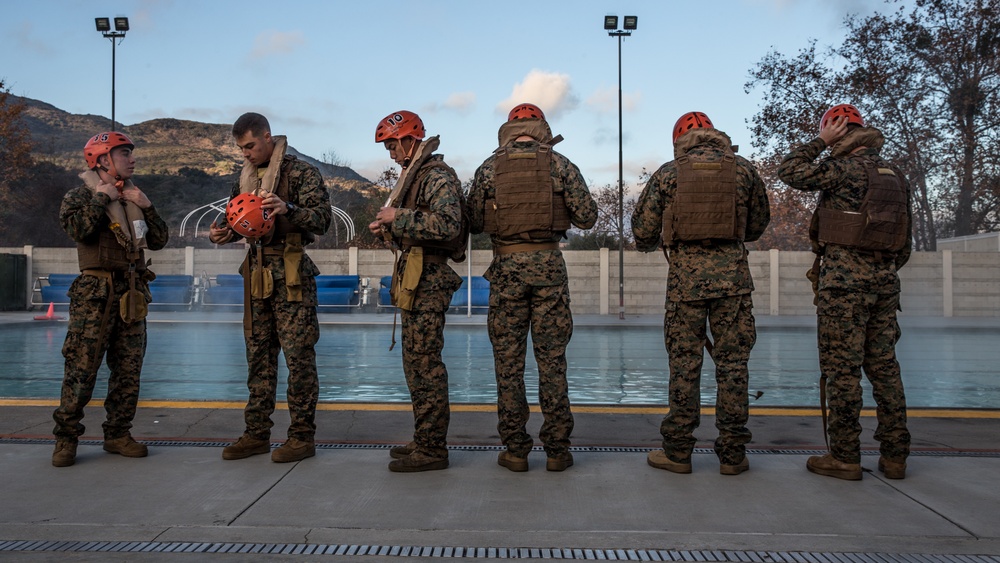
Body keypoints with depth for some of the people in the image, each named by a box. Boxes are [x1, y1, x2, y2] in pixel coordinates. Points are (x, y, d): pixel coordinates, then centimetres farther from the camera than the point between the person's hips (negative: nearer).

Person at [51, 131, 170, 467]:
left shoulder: (134, 198, 18)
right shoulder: (81, 196, 2)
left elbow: (160, 241, 13)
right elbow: (78, 229, -19)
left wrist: (146, 207, 2)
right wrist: (101, 198, -10)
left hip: (132, 293, 6)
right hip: (96, 291, -6)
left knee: (128, 369, 6)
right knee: (81, 367, -7)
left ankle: (117, 434, 15)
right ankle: (66, 437, 3)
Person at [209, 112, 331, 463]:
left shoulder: (301, 172, -5)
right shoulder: (245, 176, 16)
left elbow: (323, 219, -13)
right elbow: (237, 221, 24)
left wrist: (288, 209, -29)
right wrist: (222, 233, 2)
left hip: (291, 275, -7)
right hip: (256, 274, 7)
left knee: (298, 356, -4)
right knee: (258, 356, 10)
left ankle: (302, 437, 4)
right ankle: (257, 434, 18)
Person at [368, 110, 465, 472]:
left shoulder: (438, 177, -10)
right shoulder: (415, 175, 21)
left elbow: (448, 224, -24)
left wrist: (399, 218, -18)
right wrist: (389, 229, 9)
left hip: (429, 277, -11)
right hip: (416, 277, 11)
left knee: (424, 362, -9)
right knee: (417, 361, 14)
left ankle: (432, 449, -3)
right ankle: (426, 440, 23)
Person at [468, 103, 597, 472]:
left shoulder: (488, 168, 3)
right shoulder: (560, 165, 2)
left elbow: (474, 223, 6)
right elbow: (587, 217, 0)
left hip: (506, 266, 0)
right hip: (548, 265, 0)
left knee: (508, 360, 6)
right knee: (552, 359, 6)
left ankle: (515, 450, 10)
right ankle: (557, 450, 10)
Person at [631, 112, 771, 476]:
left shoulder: (668, 173, 3)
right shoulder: (743, 169, 7)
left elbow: (642, 230, 3)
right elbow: (758, 224, 17)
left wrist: (649, 244, 26)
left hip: (686, 272, -1)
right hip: (732, 272, 1)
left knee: (684, 363, 4)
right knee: (732, 362, 5)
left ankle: (678, 451, 9)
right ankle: (732, 453, 11)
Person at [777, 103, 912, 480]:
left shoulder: (845, 169, -9)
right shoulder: (895, 176, 16)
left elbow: (790, 172, -6)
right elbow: (906, 240, 17)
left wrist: (819, 141, 1)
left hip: (844, 278, -8)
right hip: (884, 279, 8)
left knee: (841, 366, -4)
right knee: (883, 364, 11)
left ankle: (844, 457, -1)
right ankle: (895, 455, 14)